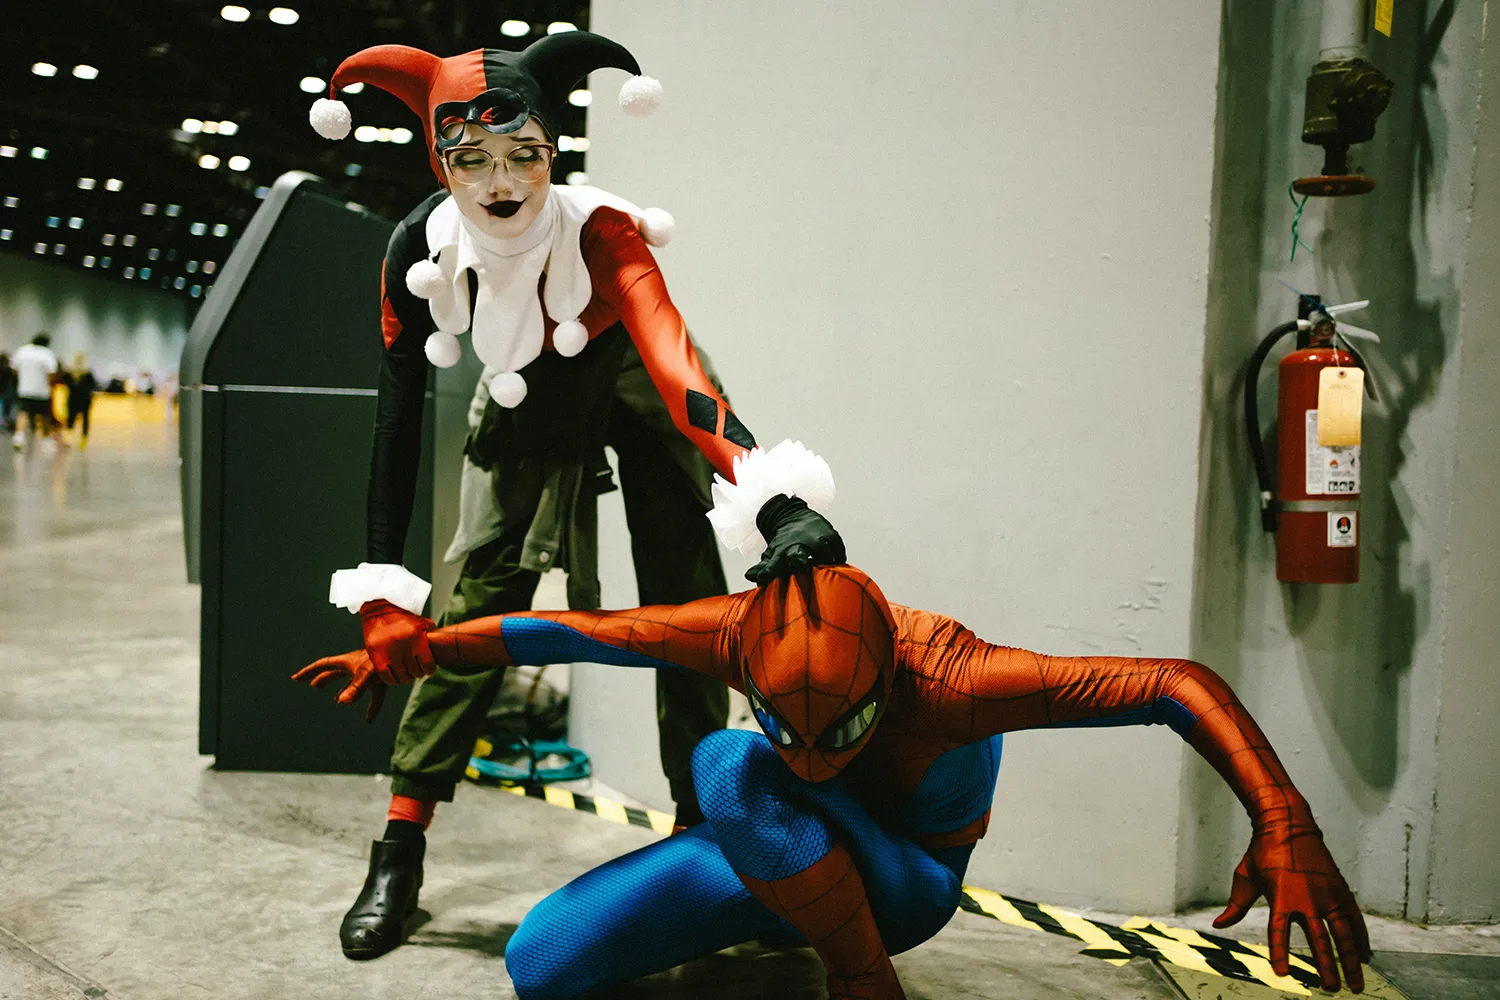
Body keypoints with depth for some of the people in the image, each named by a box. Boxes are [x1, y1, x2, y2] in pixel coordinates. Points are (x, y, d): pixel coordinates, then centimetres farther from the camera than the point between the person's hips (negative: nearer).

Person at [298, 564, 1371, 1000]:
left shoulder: (951, 681, -36)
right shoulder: (743, 634, -28)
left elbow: (1184, 686, -34)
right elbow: (567, 628, -15)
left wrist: (1284, 825, -47)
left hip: (908, 880, -4)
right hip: (788, 858, 4)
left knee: (731, 764, -34)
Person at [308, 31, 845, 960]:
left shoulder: (599, 228, -35)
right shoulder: (420, 248, -25)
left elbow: (676, 363, -51)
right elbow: (399, 415, -20)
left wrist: (779, 498, -67)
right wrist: (381, 585, -25)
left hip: (627, 375, -2)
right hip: (525, 399, 2)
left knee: (686, 595, -11)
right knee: (474, 600, -2)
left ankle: (702, 819, 3)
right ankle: (399, 851, 5)